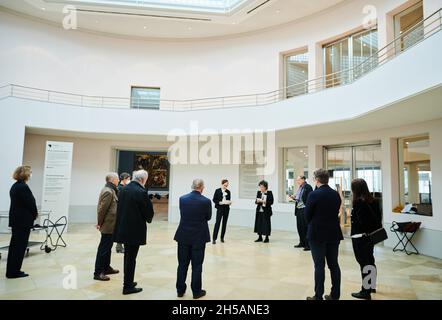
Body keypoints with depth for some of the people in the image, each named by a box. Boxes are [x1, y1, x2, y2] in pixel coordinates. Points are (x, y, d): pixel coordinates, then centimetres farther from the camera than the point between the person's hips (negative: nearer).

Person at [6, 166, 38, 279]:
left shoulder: (14, 186, 11)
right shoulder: (23, 187, -19)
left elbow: (19, 203, 13)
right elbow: (30, 203, -18)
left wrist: (32, 213, 8)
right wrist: (35, 214, 0)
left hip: (16, 219, 10)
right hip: (23, 221, -10)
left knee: (14, 245, 15)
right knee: (20, 246, 0)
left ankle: (11, 271, 24)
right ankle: (14, 272, 8)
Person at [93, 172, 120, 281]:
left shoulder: (111, 190, 12)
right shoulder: (108, 191, -19)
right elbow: (102, 209, -21)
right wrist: (100, 223, -11)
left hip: (110, 224, 10)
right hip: (108, 224, -10)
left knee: (107, 247, 19)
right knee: (104, 248, -3)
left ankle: (106, 267, 32)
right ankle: (98, 272, 5)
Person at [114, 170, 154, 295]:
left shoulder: (124, 189, 4)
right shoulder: (141, 192, -19)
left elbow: (120, 207, 10)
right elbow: (149, 211, -13)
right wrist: (148, 219, 7)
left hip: (124, 227, 8)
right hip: (135, 229, -8)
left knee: (127, 256, 20)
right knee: (131, 258, 3)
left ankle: (128, 281, 32)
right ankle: (128, 286, 13)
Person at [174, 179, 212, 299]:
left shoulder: (182, 199, -4)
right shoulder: (206, 201, -13)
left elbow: (182, 214, 9)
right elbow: (208, 217, 1)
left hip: (183, 236, 3)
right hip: (199, 237, -3)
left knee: (182, 264, 14)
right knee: (197, 265, 7)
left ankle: (180, 290, 23)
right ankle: (196, 291, 17)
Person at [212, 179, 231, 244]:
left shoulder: (228, 191, 7)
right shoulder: (217, 191, -3)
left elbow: (229, 200, 14)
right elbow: (214, 200, -3)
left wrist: (229, 202, -9)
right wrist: (220, 202, -17)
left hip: (226, 209, 4)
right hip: (220, 208, -4)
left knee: (224, 223, 6)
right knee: (217, 222, -8)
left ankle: (222, 237, 16)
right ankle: (214, 238, -5)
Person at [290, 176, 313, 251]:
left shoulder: (308, 187, -11)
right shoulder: (299, 188, 14)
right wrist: (294, 198, 2)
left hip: (304, 210, -8)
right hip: (298, 209, 8)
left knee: (305, 227, -3)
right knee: (299, 227, 12)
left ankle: (308, 245, 5)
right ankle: (302, 242, 24)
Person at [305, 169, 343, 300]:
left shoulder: (314, 194, -15)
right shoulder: (336, 194, 2)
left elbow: (307, 215, -8)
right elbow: (336, 212, 7)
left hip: (317, 234, -5)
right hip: (334, 233, 5)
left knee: (319, 265, 2)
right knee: (334, 265, 12)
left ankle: (318, 296, 9)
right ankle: (335, 295, 21)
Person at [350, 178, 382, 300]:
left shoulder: (358, 202, -18)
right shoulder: (373, 201, 6)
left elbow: (362, 220, -23)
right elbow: (378, 216, 8)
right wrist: (376, 230, 11)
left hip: (360, 237, -8)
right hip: (371, 235, 8)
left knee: (364, 263, -1)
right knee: (370, 260, 20)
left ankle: (366, 291, 8)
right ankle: (372, 286, 34)